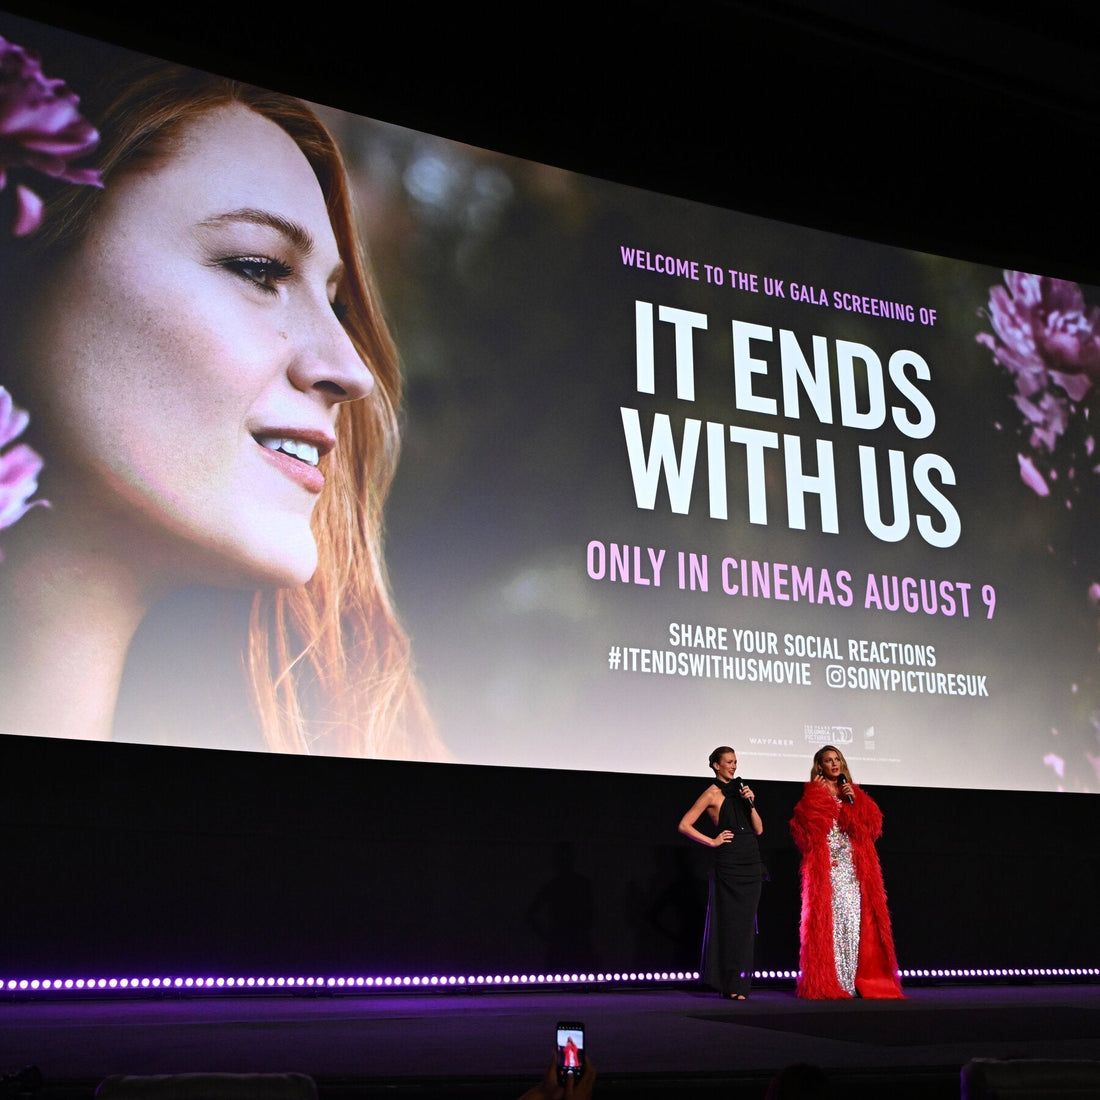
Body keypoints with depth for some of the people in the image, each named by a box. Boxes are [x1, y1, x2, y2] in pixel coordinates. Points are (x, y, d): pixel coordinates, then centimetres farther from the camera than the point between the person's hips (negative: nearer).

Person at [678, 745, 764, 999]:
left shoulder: (740, 789, 16)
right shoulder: (713, 793, -1)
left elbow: (758, 829, 12)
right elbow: (684, 825, -6)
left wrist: (750, 803, -1)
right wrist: (712, 841, -6)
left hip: (751, 864, 6)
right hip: (728, 863, -6)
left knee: (746, 923, 5)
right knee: (729, 921, -3)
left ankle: (740, 983, 12)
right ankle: (728, 985, 3)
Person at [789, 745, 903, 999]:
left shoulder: (855, 794, 19)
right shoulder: (813, 795, 7)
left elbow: (873, 825, 7)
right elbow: (802, 831, -7)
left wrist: (854, 800, -3)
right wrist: (817, 798, -7)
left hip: (854, 869, 4)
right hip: (826, 869, -4)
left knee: (856, 918, -2)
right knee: (829, 918, -9)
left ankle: (853, 981, 3)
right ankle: (827, 983, -5)